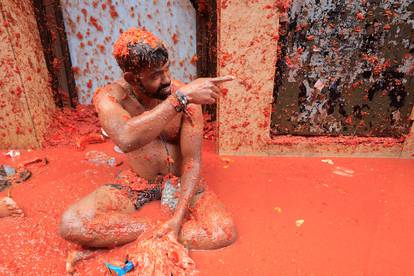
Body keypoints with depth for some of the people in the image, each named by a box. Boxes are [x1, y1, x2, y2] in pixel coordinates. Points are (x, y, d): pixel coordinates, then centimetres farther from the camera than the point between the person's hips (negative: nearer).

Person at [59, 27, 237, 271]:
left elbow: (192, 161, -17)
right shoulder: (110, 97, -16)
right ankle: (161, 231, -13)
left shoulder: (186, 96, -16)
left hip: (180, 180, 1)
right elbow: (127, 140, -40)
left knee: (224, 232, -25)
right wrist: (180, 98, -45)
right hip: (135, 182, 0)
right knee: (71, 224, -23)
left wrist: (178, 218, -27)